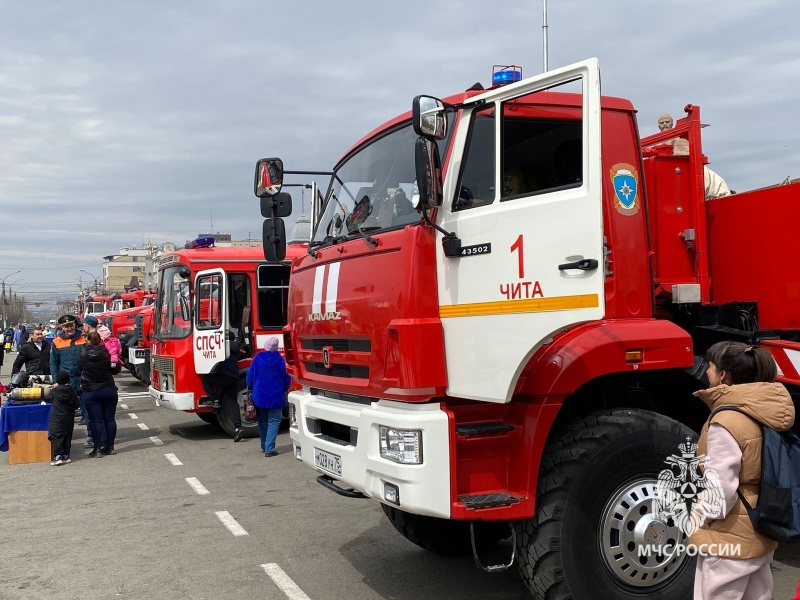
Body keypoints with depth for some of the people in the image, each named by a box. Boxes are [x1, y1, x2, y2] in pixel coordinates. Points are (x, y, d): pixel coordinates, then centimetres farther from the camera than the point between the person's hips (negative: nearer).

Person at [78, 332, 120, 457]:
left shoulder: (83, 356, -8)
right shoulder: (107, 354, -5)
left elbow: (80, 368, 7)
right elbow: (116, 370, 5)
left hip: (91, 393, -2)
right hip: (109, 390, 2)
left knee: (95, 420, 0)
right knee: (109, 419, 9)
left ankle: (97, 449, 1)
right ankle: (110, 447, 14)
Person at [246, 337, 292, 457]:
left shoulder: (258, 358, -4)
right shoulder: (280, 360, -7)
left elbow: (250, 374, 1)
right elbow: (286, 378, 0)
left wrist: (250, 388, 17)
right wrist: (284, 389, 18)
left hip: (259, 396, 2)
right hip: (276, 397, -2)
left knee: (262, 421, 18)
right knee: (273, 421, 0)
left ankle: (265, 445, 28)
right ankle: (269, 448, -10)